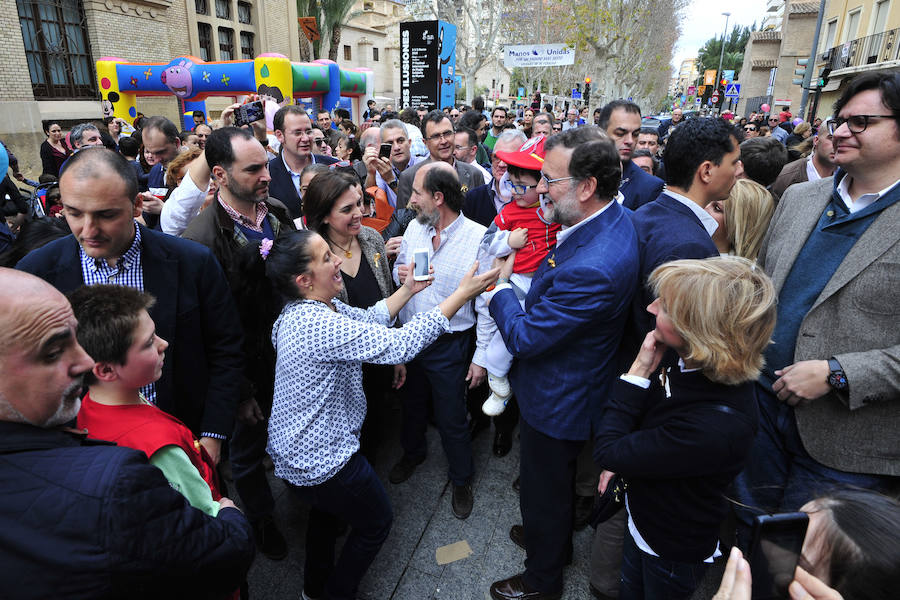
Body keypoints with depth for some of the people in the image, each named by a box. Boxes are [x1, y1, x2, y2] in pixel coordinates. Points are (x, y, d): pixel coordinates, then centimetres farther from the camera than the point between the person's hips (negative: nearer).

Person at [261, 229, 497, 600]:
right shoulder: (318, 326, -33)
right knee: (376, 521, 17)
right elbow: (399, 345, -35)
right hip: (321, 460, -9)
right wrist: (462, 294, -31)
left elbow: (367, 319, 4)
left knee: (327, 510, 35)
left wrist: (408, 290, -4)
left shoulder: (302, 310, -3)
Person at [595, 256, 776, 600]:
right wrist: (622, 460, -10)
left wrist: (638, 372, -30)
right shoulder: (691, 365, -18)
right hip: (642, 515, 6)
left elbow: (607, 453, -30)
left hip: (674, 551, -6)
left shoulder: (715, 426, -42)